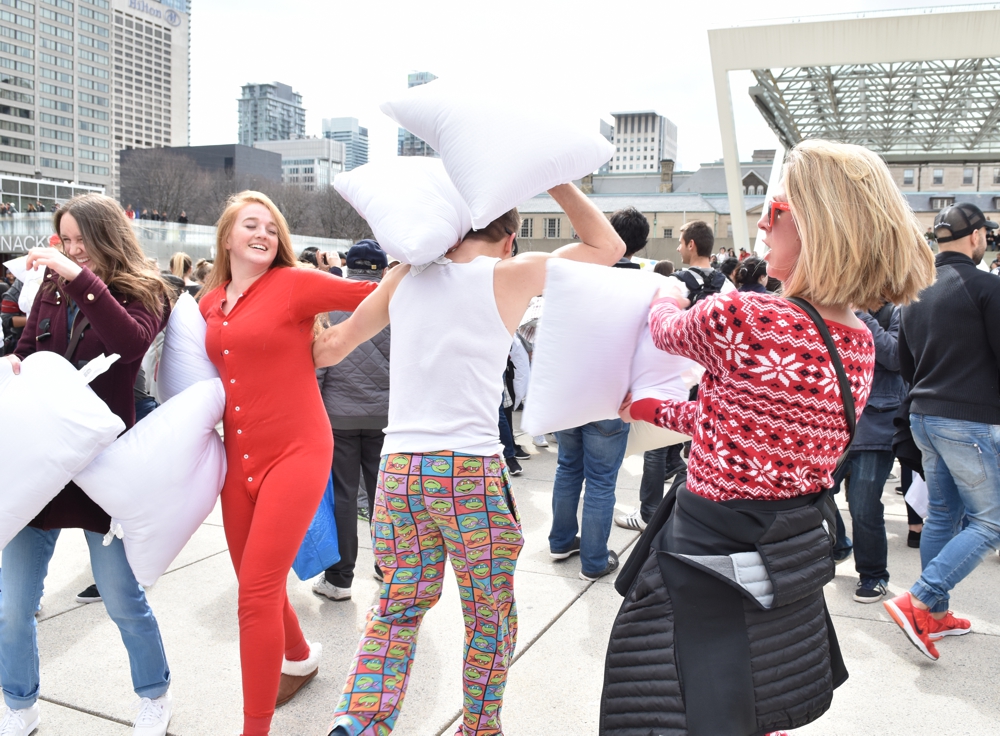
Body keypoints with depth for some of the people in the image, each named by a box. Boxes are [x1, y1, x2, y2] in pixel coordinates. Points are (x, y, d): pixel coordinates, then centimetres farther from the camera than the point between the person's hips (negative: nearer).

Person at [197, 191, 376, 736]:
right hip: (239, 458, 6)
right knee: (255, 584, 17)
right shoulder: (210, 302, 10)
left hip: (295, 453, -6)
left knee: (257, 594, -8)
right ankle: (300, 659, 47)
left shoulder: (294, 284, -6)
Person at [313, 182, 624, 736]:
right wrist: (555, 181, 13)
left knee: (398, 605, 20)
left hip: (398, 466, 4)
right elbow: (607, 245, 10)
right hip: (470, 468, -4)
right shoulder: (511, 275, -1)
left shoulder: (405, 276, 10)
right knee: (490, 617, 15)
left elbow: (332, 345, 19)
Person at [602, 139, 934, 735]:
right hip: (795, 562, 8)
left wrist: (668, 295, 22)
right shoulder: (860, 342, 1)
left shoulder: (739, 318, -25)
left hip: (710, 560, -7)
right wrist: (657, 411, 20)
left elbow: (668, 330, -1)